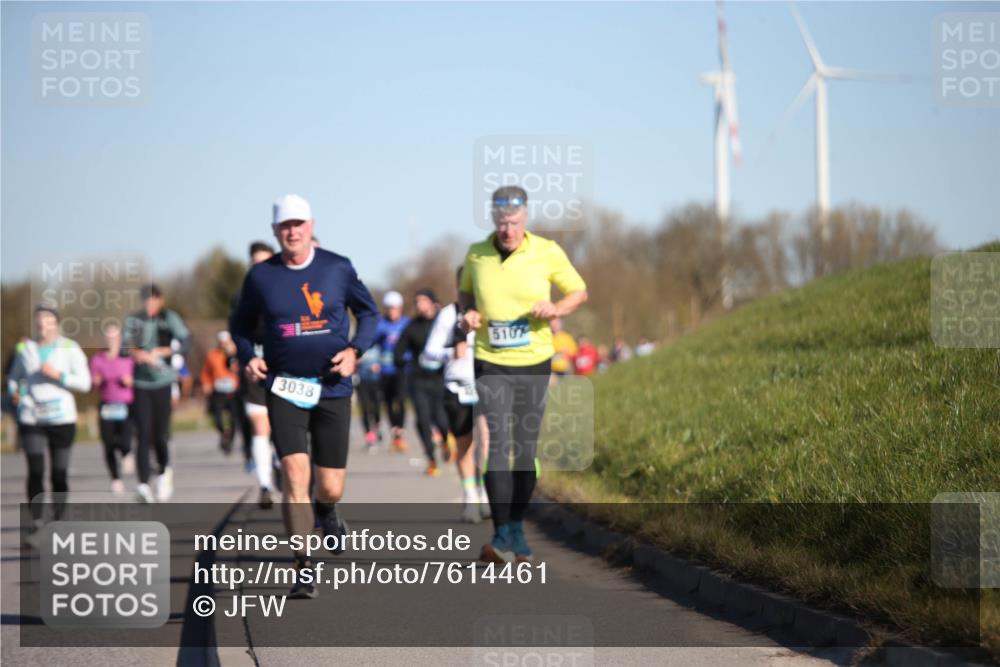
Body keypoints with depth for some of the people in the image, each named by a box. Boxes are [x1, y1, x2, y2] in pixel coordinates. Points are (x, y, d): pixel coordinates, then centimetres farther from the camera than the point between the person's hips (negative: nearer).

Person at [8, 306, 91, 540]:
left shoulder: (70, 349, 0)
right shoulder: (24, 348, 8)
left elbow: (84, 382, -4)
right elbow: (14, 377, 20)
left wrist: (57, 375, -17)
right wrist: (14, 392, -1)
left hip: (61, 418, -1)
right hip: (31, 418, 1)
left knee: (59, 474, 3)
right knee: (35, 471, -12)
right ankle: (36, 525, -14)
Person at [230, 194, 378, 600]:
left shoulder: (337, 268, 0)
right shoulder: (260, 276, 1)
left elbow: (368, 311, 12)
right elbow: (240, 323, 16)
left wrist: (356, 350, -5)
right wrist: (248, 357, -3)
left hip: (333, 388, 1)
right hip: (284, 388, -1)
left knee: (331, 487, 5)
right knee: (295, 473, -17)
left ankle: (326, 512, 45)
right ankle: (303, 568, -12)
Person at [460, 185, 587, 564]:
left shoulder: (547, 252, -4)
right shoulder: (476, 255, 0)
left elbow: (579, 291, 6)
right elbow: (465, 292, 18)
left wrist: (556, 309, -14)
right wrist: (468, 313, -5)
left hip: (534, 364, 0)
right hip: (491, 365, 0)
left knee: (526, 450, 6)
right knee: (498, 446, -12)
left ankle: (516, 530, 21)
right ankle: (501, 537, -13)